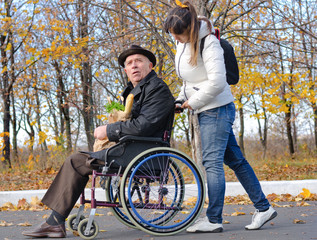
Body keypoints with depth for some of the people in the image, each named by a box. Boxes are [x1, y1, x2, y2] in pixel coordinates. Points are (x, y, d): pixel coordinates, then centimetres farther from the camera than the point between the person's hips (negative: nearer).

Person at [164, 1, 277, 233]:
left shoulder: (208, 43, -18)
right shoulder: (183, 43, 10)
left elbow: (217, 82, -24)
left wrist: (193, 102, -15)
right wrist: (181, 100, 11)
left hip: (217, 109, -9)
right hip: (206, 111, 9)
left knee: (212, 162, -9)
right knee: (235, 160, 10)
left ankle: (214, 220, -3)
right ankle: (263, 207, 17)